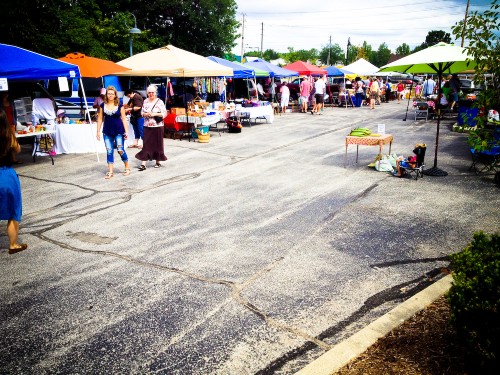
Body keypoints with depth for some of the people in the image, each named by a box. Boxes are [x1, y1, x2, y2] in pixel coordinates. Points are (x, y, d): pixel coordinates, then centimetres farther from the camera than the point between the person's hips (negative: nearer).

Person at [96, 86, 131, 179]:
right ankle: (110, 172, 11)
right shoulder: (103, 106, 4)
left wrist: (126, 131, -5)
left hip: (119, 131, -2)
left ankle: (127, 168, 18)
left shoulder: (119, 106, -1)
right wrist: (98, 131, 4)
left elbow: (124, 119, 0)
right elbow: (100, 119, 8)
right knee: (109, 151, 4)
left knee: (120, 150, -2)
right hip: (107, 132, 2)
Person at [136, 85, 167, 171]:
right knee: (146, 144, 0)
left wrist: (155, 114, -18)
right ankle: (143, 164, -1)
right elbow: (142, 112, 13)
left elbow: (164, 113, -8)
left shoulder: (159, 102, -5)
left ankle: (158, 162, 22)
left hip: (157, 126, -3)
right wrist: (146, 114, -9)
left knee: (157, 144, 6)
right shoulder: (145, 101, 8)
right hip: (147, 127, 3)